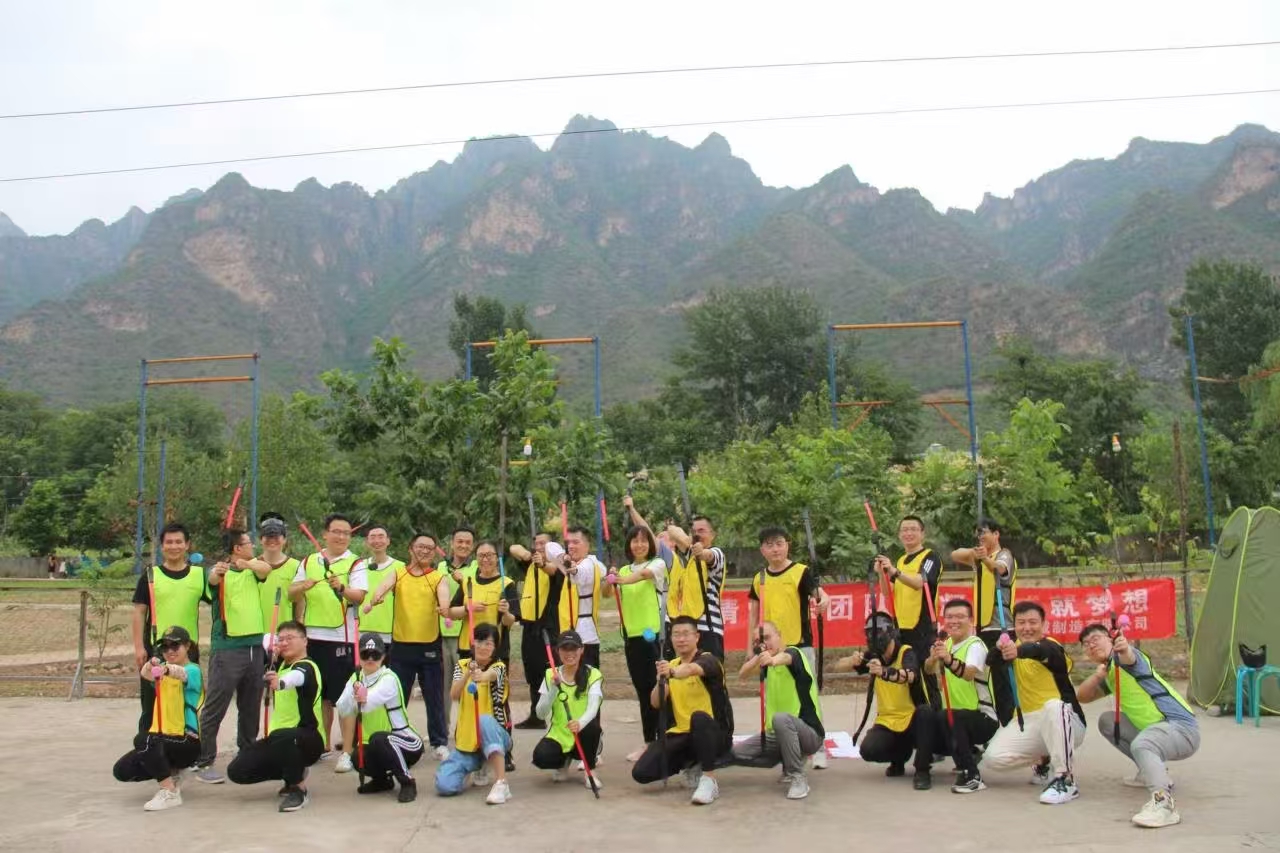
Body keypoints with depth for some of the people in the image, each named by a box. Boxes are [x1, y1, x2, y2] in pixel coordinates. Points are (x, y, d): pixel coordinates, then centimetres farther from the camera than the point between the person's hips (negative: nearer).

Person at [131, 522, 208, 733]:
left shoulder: (199, 574, 4)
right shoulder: (150, 576, 1)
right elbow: (139, 612, 0)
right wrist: (139, 647, -7)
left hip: (189, 649, 1)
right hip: (155, 649, -1)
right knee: (152, 705, 6)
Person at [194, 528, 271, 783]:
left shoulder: (253, 568, 9)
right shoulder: (221, 571, -4)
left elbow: (266, 569, -12)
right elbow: (212, 580, -26)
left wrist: (246, 563, -34)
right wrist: (216, 572, -51)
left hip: (255, 645, 6)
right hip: (227, 647, -5)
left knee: (250, 707, 15)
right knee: (215, 708, -4)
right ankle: (204, 762, 1)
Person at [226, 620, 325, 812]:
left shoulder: (307, 667, -15)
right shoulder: (281, 663, 9)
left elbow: (295, 677, -43)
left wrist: (280, 682, -64)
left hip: (308, 739, -8)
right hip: (279, 738, 8)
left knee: (281, 737, -40)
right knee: (237, 771, -4)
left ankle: (298, 789, -17)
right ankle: (295, 771, 15)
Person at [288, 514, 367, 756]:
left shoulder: (355, 564, -1)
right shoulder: (309, 561, 12)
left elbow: (359, 596, -15)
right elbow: (292, 594, 11)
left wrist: (342, 588, -35)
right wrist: (302, 586, -11)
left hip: (341, 638, -4)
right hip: (312, 636, 5)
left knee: (344, 697, -2)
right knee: (320, 695, 14)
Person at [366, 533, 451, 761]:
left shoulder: (438, 577, 2)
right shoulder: (398, 574, 6)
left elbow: (444, 595, -19)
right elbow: (384, 586, -15)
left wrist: (444, 607, -43)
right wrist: (374, 598, -38)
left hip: (429, 646, -1)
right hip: (401, 645, 1)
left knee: (434, 698, 6)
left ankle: (439, 743, 18)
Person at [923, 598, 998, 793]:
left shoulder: (975, 645, -16)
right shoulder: (947, 643, 7)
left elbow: (969, 673, -38)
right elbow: (929, 670, -9)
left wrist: (949, 660, -57)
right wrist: (933, 658, -32)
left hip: (983, 718, -8)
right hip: (958, 716, 8)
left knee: (947, 718, -32)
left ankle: (972, 776, -22)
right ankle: (969, 752, 23)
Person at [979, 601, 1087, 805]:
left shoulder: (1051, 646, -15)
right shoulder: (1014, 644, 7)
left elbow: (1041, 650, -40)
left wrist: (1019, 651, -63)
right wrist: (999, 648, -29)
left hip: (1065, 723, -6)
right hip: (1030, 722, 6)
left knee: (1054, 706, -39)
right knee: (993, 757, -15)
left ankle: (1065, 780, -30)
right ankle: (1042, 761, 16)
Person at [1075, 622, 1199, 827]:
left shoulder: (1120, 659, -10)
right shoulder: (1109, 675, 17)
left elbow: (1129, 657, -34)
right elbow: (1082, 696, 16)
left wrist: (1125, 650, -59)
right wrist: (1097, 676, -4)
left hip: (1182, 727, -9)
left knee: (1141, 744, -37)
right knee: (1107, 721, 16)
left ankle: (1163, 802, -50)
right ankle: (1154, 770, 18)